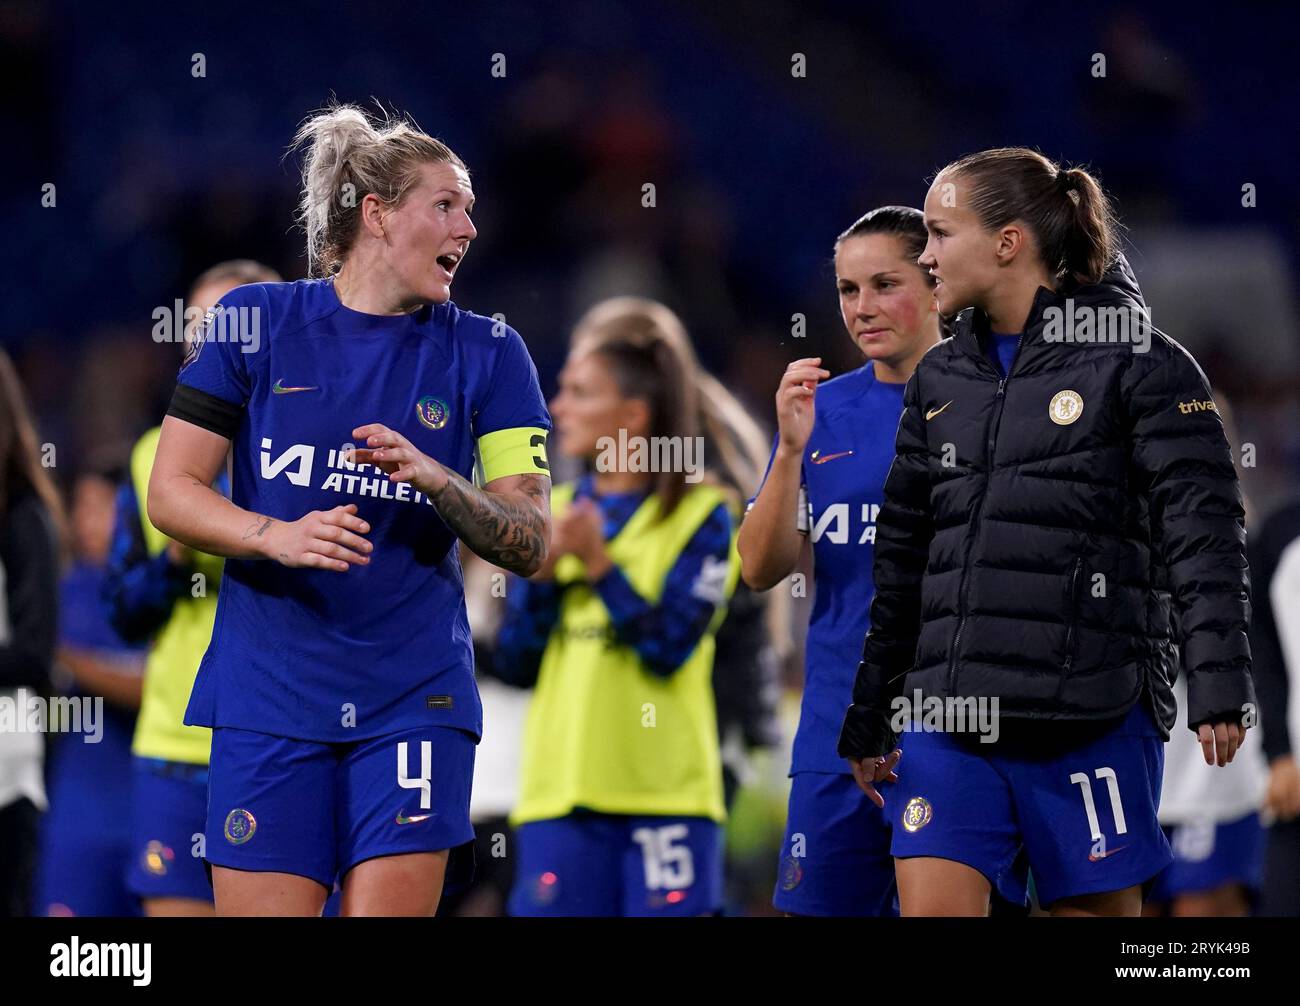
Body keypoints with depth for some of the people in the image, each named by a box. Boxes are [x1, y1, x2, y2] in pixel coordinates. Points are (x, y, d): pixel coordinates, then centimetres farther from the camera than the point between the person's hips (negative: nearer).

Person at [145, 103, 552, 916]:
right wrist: (276, 536, -15)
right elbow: (171, 492, 3)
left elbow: (531, 544, 2)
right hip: (268, 697, -1)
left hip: (415, 698, 1)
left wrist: (433, 478, -15)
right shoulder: (255, 322, 4)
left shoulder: (487, 354, 6)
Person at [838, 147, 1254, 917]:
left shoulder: (1139, 365, -3)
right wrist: (869, 719, 21)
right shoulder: (940, 380, 15)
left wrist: (1220, 689, -20)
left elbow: (1204, 535, -10)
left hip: (1092, 720, -5)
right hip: (950, 719, 5)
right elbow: (901, 560, 21)